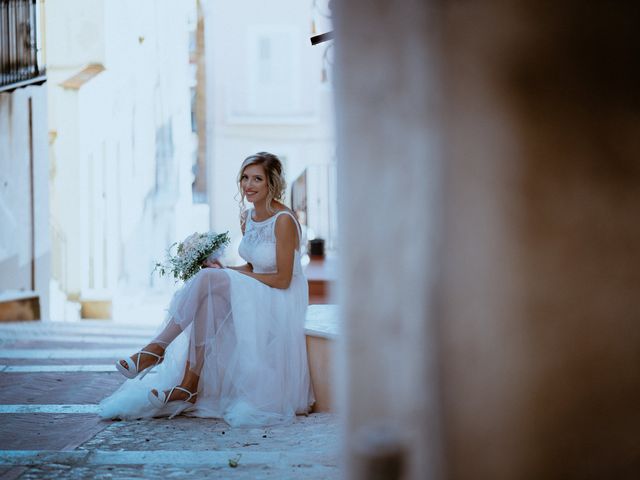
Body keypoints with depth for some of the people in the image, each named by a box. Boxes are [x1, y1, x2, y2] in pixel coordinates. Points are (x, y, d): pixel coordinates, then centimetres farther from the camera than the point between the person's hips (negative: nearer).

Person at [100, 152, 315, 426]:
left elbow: (282, 280, -16)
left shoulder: (283, 221, -14)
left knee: (210, 279, -27)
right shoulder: (247, 217, 10)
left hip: (280, 302, -7)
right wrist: (224, 270, -4)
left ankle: (155, 350, -23)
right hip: (252, 298, 7)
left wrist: (228, 274, -12)